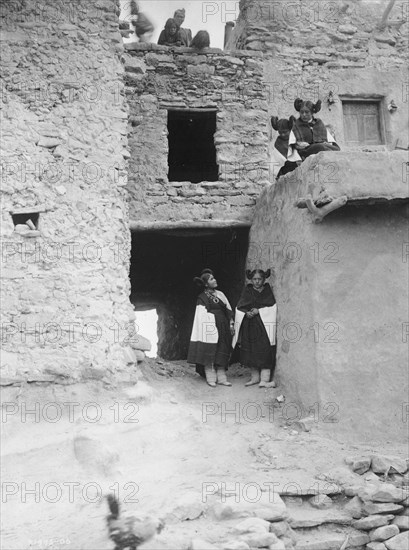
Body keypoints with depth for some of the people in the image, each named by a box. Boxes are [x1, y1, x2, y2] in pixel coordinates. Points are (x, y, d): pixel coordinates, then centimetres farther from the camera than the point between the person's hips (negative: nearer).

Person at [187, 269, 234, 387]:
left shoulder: (219, 294, 13)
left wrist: (231, 324, 6)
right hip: (210, 328, -5)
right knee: (209, 352, -3)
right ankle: (210, 378, 3)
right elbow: (202, 315, -6)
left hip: (223, 328, 5)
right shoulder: (202, 297, -2)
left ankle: (221, 378, 9)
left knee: (222, 353, 5)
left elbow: (228, 309, 14)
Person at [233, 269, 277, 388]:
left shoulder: (268, 290, 4)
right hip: (249, 326, 3)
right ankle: (255, 377, 12)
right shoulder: (247, 291, 11)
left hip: (264, 325, -3)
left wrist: (258, 311, -14)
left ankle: (264, 379, -7)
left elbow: (272, 307, -5)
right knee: (251, 352, 3)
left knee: (264, 351, -9)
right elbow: (239, 307, 6)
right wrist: (247, 312, -14)